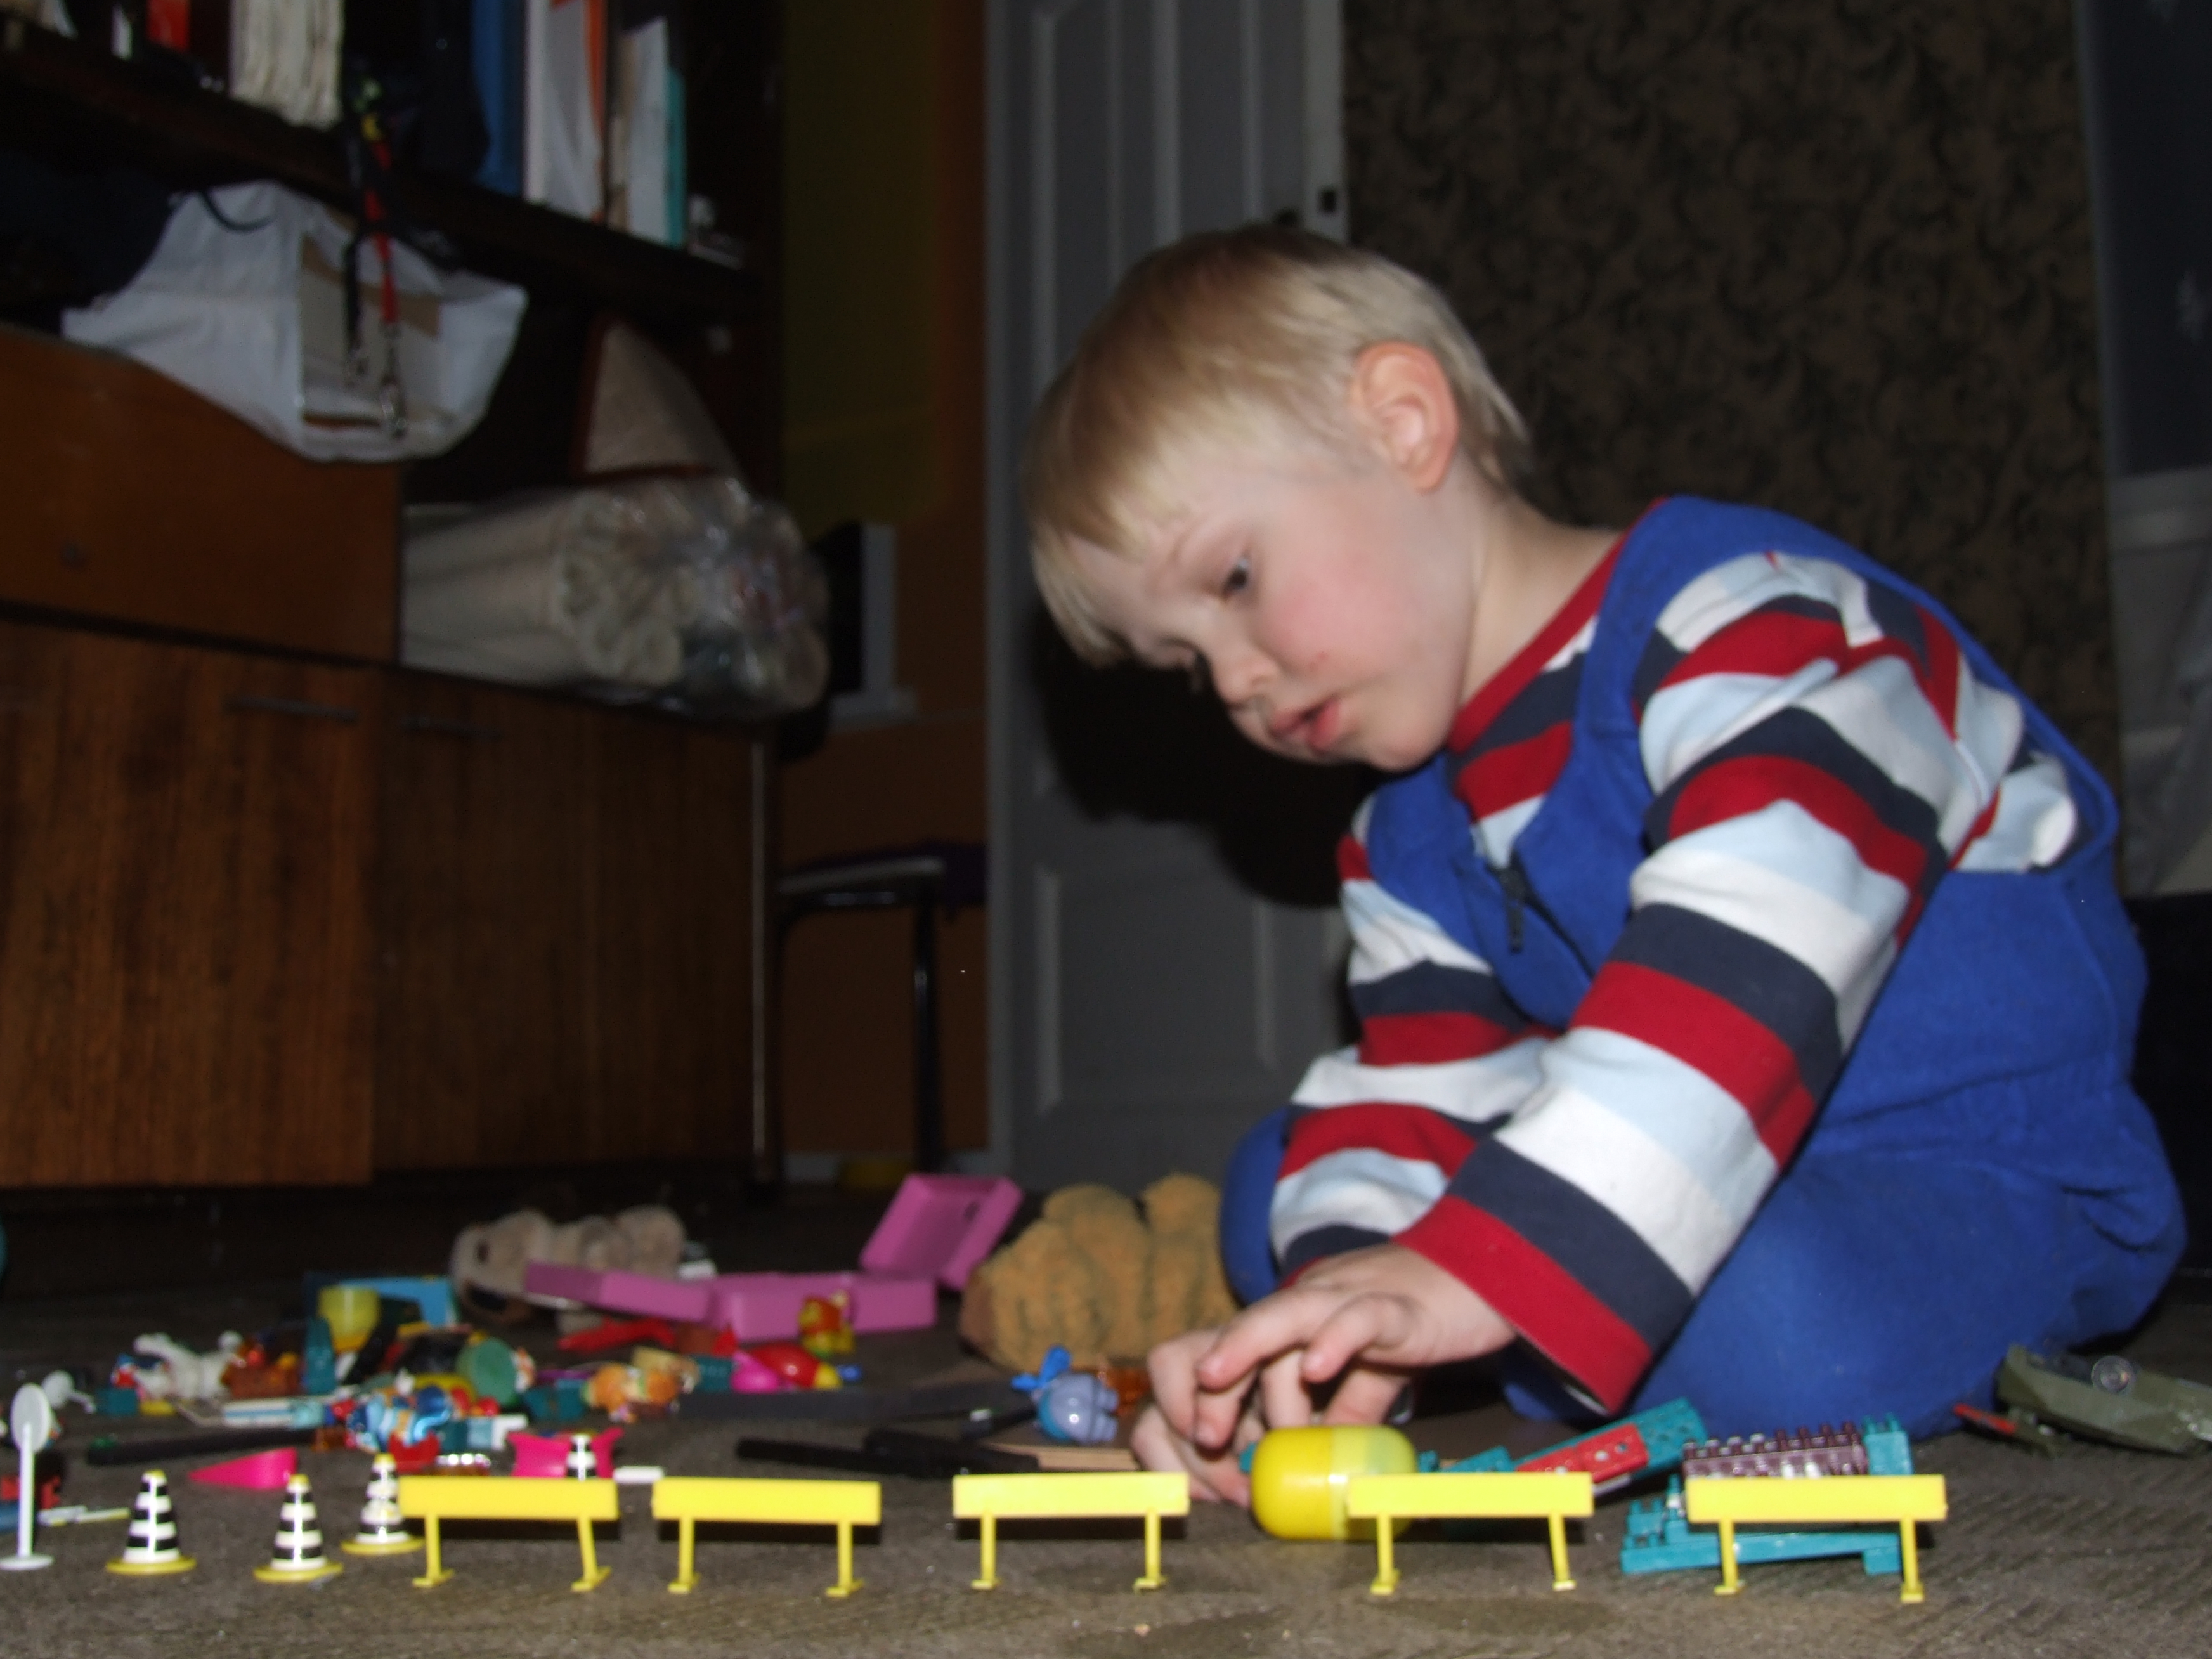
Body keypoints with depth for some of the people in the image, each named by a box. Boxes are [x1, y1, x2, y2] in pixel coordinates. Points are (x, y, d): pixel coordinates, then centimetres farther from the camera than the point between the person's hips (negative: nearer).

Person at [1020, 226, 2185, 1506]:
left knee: (1776, 1317, -39)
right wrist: (1338, 1298, -25)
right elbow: (1415, 1091, -1)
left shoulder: (1753, 622, -23)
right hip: (1706, 1167, 7)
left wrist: (1470, 1273, -47)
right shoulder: (1414, 845, 7)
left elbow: (1749, 980, -38)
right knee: (1285, 1177, 3)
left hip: (1991, 1176, -7)